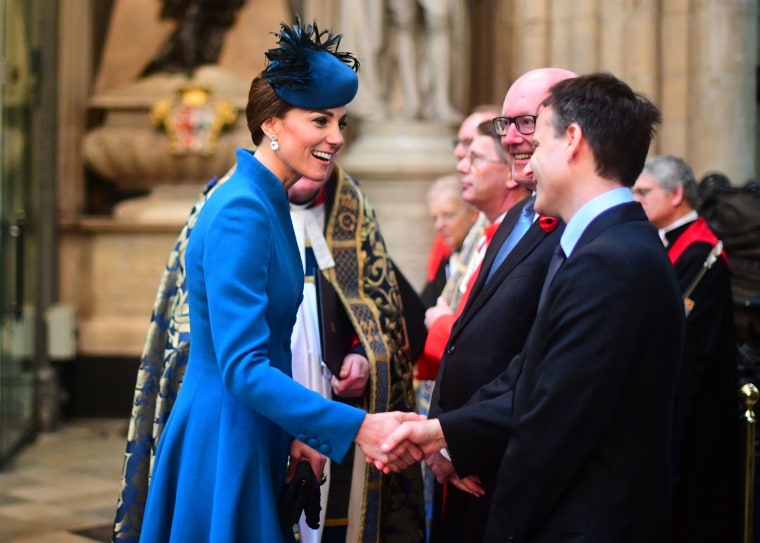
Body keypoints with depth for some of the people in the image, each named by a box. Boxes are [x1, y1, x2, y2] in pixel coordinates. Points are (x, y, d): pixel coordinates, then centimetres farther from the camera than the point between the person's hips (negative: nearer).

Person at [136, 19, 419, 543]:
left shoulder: (269, 204, 10)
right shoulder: (241, 212, -19)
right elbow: (242, 367, -26)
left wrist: (294, 431, 9)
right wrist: (356, 427, -29)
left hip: (254, 435, 9)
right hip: (224, 441, -9)